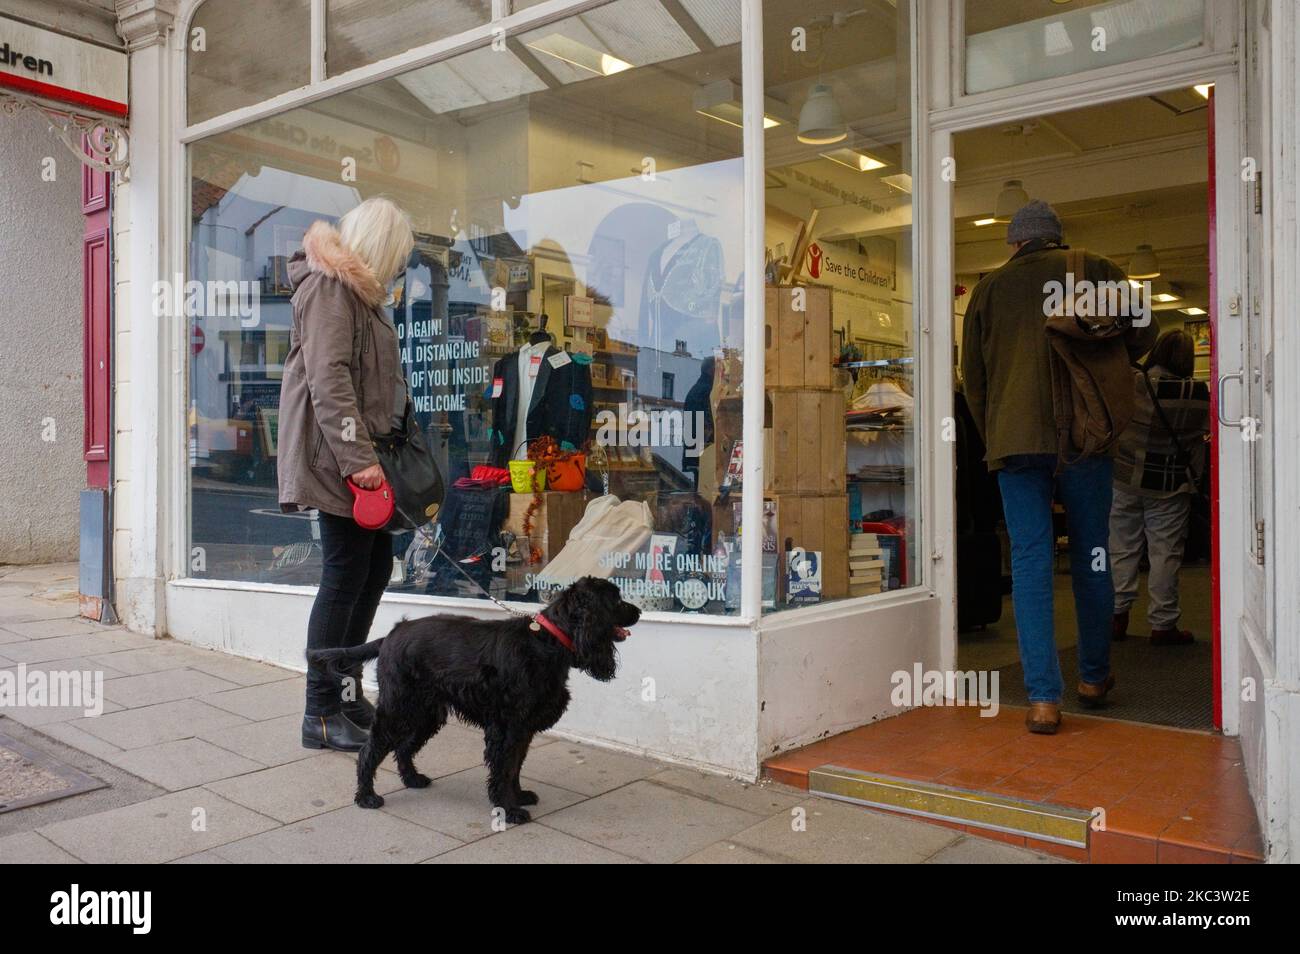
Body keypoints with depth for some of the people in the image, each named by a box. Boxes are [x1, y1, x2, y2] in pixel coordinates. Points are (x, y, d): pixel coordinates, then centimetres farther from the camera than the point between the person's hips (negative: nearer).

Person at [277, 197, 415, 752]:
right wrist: (357, 457, -24)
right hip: (340, 459, -10)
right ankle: (321, 714, 2)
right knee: (345, 576, -7)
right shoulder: (328, 286, -10)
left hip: (362, 457, 10)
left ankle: (347, 691, 24)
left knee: (375, 567, 13)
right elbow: (328, 379, -20)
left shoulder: (357, 291, 22)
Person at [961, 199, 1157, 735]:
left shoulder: (989, 288, 13)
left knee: (1030, 561, 0)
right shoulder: (1094, 271, 10)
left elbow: (972, 377, 13)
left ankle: (1043, 697, -5)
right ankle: (1094, 677, 25)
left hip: (1013, 438, 0)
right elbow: (1141, 332, 3)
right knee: (1090, 555, 13)